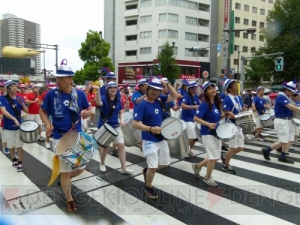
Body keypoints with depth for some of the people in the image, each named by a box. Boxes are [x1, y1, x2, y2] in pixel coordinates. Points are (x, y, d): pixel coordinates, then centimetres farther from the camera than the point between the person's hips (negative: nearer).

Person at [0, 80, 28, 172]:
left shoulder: (19, 98, 1)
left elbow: (26, 111, 1)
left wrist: (22, 104, -18)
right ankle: (14, 159, 37)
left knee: (19, 145, 5)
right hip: (8, 127, -1)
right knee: (11, 146, 15)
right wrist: (14, 119, -34)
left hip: (19, 126, 1)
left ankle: (20, 163, 17)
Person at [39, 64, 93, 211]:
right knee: (65, 171, 6)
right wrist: (47, 124, -14)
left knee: (80, 168, 13)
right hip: (59, 138, -2)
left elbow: (89, 110, 7)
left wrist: (87, 113, -16)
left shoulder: (79, 94, -3)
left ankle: (65, 179, 47)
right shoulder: (51, 94, -8)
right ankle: (69, 199, 29)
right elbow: (42, 111, 4)